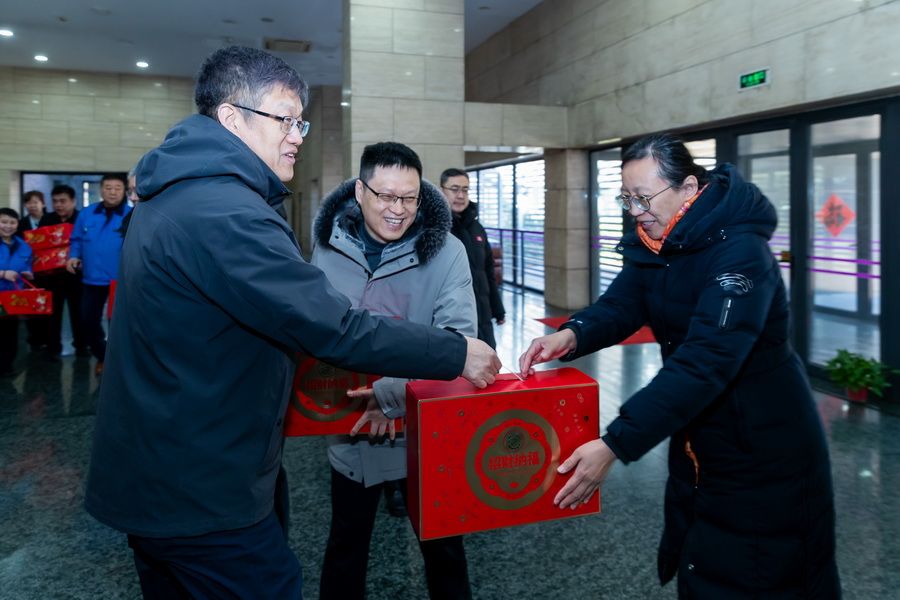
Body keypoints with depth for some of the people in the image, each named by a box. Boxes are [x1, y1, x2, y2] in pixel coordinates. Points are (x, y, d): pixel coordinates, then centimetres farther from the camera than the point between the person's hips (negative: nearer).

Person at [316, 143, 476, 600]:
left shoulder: (446, 252, -14)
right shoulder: (328, 246, -5)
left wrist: (396, 393, -31)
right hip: (349, 427, 3)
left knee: (442, 544, 18)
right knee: (346, 544, 22)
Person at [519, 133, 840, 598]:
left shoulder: (740, 254, -29)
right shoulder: (653, 242, -3)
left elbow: (705, 363, -36)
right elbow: (620, 305, -4)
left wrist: (614, 445, -41)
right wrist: (572, 335, -27)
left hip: (763, 448, -8)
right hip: (696, 435, 8)